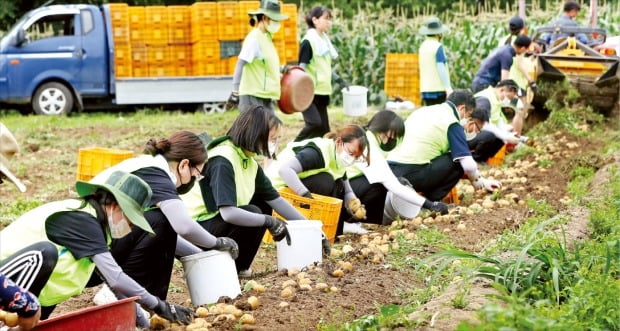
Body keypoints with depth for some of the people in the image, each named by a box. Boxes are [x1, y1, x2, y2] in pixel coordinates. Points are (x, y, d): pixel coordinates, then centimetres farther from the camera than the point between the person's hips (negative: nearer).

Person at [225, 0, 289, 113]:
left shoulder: (266, 37, 13)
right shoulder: (254, 39, -14)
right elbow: (240, 65, -21)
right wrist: (235, 93, -25)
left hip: (265, 98, 9)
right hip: (253, 97, -9)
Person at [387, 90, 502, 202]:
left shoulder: (423, 110, 21)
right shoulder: (452, 123, -3)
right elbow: (468, 166, -10)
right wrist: (482, 183, 12)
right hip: (411, 175, -8)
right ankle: (431, 201, -1)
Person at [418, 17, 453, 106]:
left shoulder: (423, 46, 12)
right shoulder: (437, 47, -11)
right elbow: (441, 68, -18)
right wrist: (448, 88, -22)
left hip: (425, 89, 8)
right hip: (438, 89, -8)